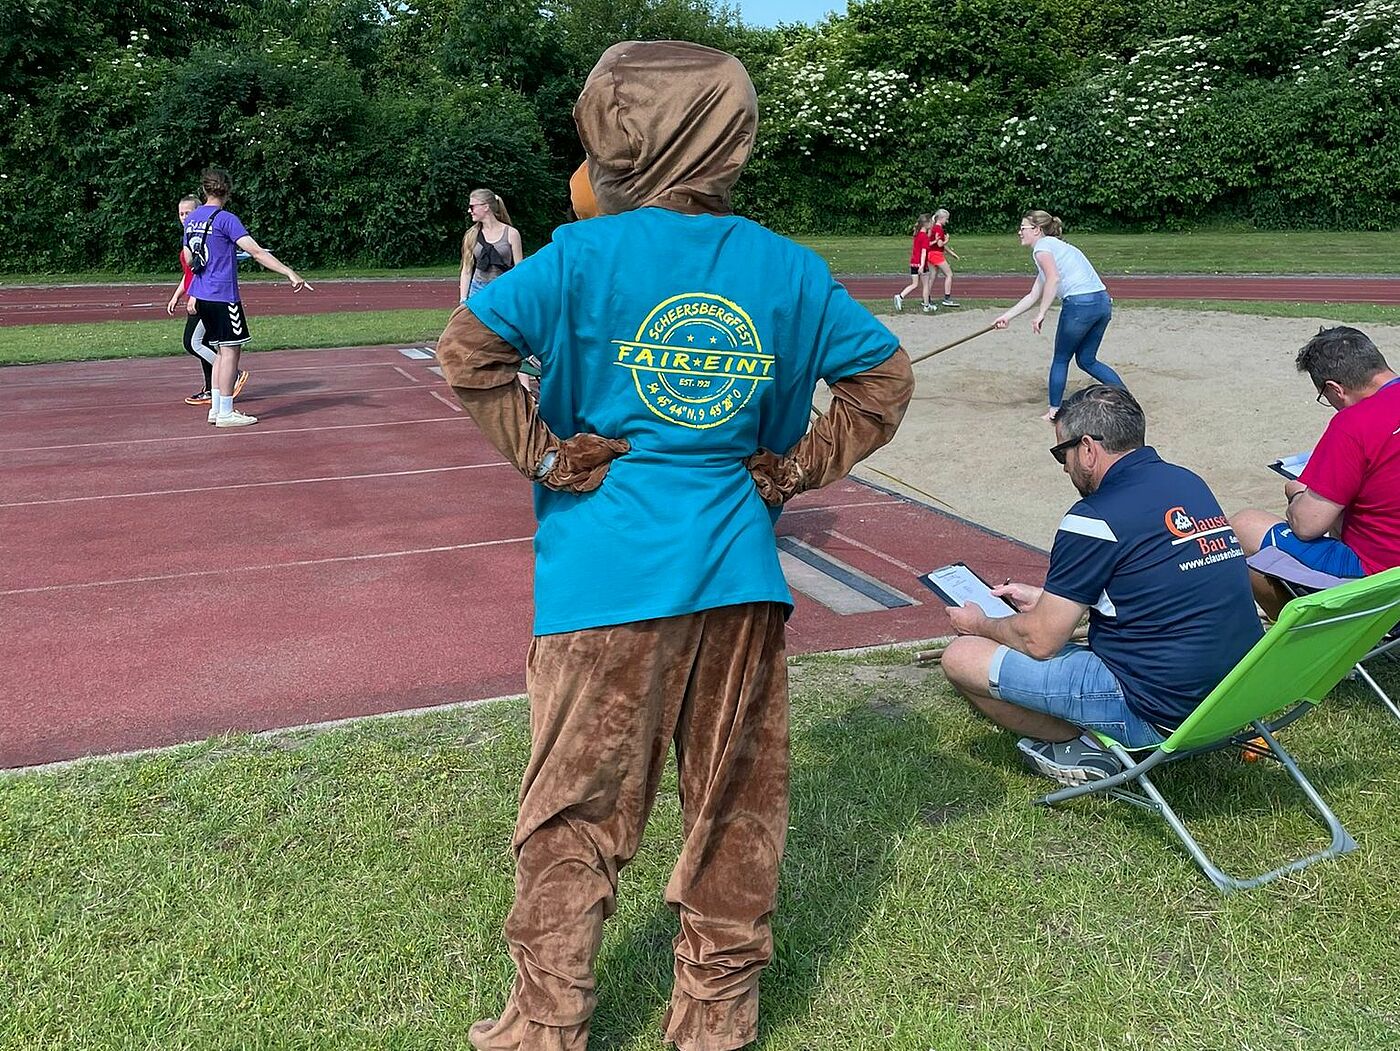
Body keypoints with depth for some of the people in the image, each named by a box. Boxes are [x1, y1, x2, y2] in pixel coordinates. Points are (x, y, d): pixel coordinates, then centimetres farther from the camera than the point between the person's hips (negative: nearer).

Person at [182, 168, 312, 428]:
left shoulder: (190, 219, 11)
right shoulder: (225, 219, -12)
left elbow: (188, 260, 18)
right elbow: (257, 252, -20)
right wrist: (290, 273, -22)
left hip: (202, 296, 8)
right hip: (223, 295, -8)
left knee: (223, 351, 16)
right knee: (230, 351, -2)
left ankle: (216, 408, 18)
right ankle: (225, 413, -1)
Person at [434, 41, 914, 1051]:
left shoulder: (588, 254, -8)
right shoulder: (787, 268, 2)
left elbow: (468, 346, -11)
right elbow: (886, 378, 6)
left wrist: (543, 453, -3)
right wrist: (794, 471, 6)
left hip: (607, 574, -3)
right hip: (738, 570, 3)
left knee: (576, 811, 11)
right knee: (735, 805, 15)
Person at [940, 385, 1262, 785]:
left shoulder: (1096, 519, -16)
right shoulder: (1188, 483, 8)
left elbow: (1039, 642, -11)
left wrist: (980, 626, 11)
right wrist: (1044, 598, 29)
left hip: (1160, 714, -9)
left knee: (962, 658, -5)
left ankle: (1082, 748, 2)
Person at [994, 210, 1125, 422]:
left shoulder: (1042, 246, 0)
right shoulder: (1054, 246, 28)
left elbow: (1053, 279, -19)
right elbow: (1034, 295, 30)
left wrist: (1041, 314, -16)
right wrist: (1008, 316, 30)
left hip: (1080, 303, -8)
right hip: (1103, 301, 8)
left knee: (1061, 359, 9)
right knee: (1087, 360, 19)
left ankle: (1054, 410, 17)